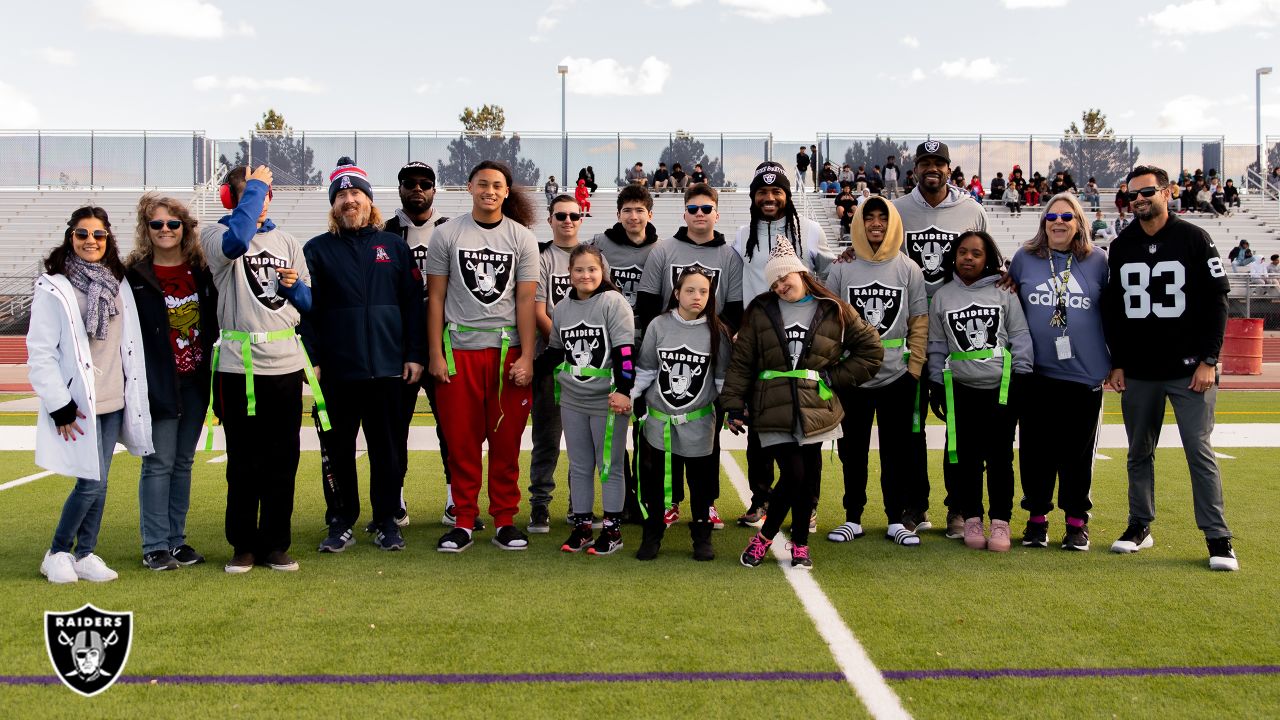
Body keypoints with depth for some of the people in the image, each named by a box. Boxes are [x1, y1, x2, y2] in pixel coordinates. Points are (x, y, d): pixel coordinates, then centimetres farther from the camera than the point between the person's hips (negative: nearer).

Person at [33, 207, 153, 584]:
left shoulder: (119, 285, 10)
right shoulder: (53, 287, -8)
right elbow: (40, 353, -10)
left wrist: (135, 397, 11)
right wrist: (59, 407, -14)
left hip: (113, 401, 5)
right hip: (77, 404, -5)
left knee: (98, 482, 9)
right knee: (92, 482, -6)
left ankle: (85, 555, 21)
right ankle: (57, 553, 14)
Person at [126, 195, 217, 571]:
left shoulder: (201, 271, 8)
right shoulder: (135, 275, -3)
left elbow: (214, 321, 13)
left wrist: (213, 369, 6)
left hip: (195, 381, 4)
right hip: (158, 382, -4)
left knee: (183, 462, 10)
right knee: (159, 463, -2)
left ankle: (176, 539, 19)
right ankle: (155, 547, 6)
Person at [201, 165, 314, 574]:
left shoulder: (287, 242, 16)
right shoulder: (216, 235, 2)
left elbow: (309, 303, 18)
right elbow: (236, 239, -23)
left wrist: (296, 285, -4)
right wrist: (254, 186, -13)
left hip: (286, 365, 4)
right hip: (239, 366, -4)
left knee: (282, 462, 7)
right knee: (244, 462, 4)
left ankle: (275, 544, 18)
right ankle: (244, 545, 16)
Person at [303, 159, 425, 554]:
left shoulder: (394, 246, 10)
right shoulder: (317, 249, 7)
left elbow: (414, 302, 8)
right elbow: (305, 308, 2)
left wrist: (415, 355, 1)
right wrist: (309, 359, -7)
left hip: (388, 367, 1)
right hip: (337, 369, 0)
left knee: (389, 447, 5)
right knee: (338, 448, 5)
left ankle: (386, 520, 17)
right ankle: (341, 523, 17)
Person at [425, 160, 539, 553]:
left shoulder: (522, 238, 5)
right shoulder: (447, 234, 5)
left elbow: (526, 301, 2)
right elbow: (435, 297, 4)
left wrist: (526, 357, -5)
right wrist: (435, 355, -2)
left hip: (508, 350, 0)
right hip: (459, 349, 0)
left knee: (506, 440, 3)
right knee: (461, 440, 3)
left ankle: (505, 521, 13)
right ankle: (464, 521, 14)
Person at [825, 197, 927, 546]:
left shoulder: (908, 269, 2)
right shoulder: (842, 269, 1)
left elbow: (919, 323, 3)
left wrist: (914, 368, -3)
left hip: (897, 378, 0)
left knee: (897, 451, 7)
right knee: (852, 451, 9)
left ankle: (896, 520, 18)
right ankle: (853, 519, 20)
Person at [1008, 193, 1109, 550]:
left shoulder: (1098, 261, 4)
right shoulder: (1024, 258, 4)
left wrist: (1117, 361, 9)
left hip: (1084, 373, 0)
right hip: (1036, 373, 1)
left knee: (1078, 452, 6)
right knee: (1035, 449, 5)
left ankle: (1077, 521, 17)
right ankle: (1037, 518, 18)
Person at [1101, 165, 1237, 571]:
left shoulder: (1194, 239, -2)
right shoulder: (1120, 247, 8)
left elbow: (1217, 301, -4)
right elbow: (1111, 310, 12)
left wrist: (1208, 360, -9)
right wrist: (1117, 363, 7)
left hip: (1189, 370, -4)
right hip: (1138, 373, 4)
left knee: (1200, 452, -4)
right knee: (1139, 453, 10)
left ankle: (1218, 538, 3)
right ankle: (1140, 527, 22)